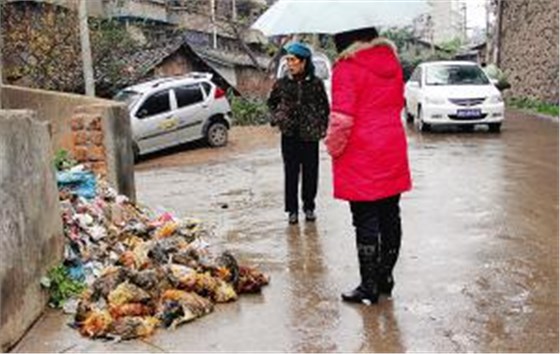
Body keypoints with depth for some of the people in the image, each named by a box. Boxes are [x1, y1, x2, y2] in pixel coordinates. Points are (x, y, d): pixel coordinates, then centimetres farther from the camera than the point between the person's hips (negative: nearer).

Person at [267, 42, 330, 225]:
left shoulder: (315, 83, -3)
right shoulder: (282, 83, 1)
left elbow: (324, 107, 7)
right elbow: (271, 102, 17)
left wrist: (322, 127, 0)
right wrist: (277, 117, 3)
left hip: (310, 135, -1)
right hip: (289, 135, 1)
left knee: (310, 172, 7)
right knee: (290, 173, 4)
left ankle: (309, 207, 22)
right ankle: (292, 209, 14)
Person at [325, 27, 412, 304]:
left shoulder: (347, 67, -14)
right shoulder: (391, 60, 9)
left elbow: (341, 119, -18)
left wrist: (334, 148, -3)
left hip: (361, 158, -7)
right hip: (393, 152, 7)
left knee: (366, 221, 0)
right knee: (390, 216, 13)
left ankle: (369, 286, 8)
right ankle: (386, 276, 26)